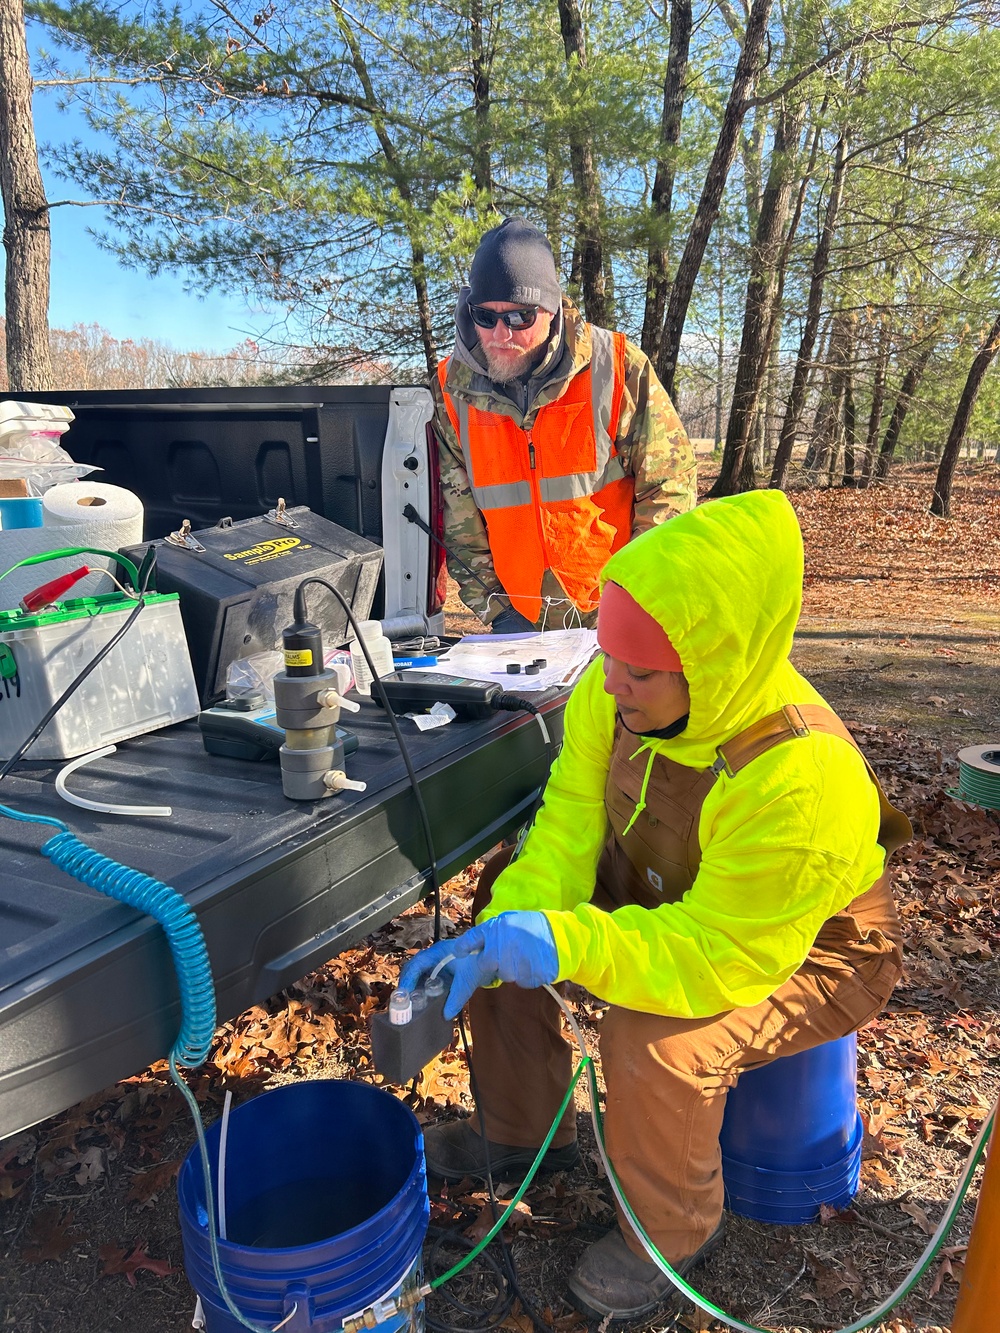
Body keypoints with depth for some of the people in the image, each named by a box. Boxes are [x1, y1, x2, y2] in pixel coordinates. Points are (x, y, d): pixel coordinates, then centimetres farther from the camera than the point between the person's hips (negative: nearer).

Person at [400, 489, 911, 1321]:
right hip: (668, 894, 7)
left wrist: (561, 942, -47)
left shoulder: (801, 780, -39)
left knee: (656, 1041, -31)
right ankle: (525, 1130, 18)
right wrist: (499, 936, -29)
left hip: (809, 952, -6)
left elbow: (722, 956, -36)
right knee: (502, 887, -2)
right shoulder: (617, 694, -20)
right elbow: (569, 830, -15)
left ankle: (674, 1231, 6)